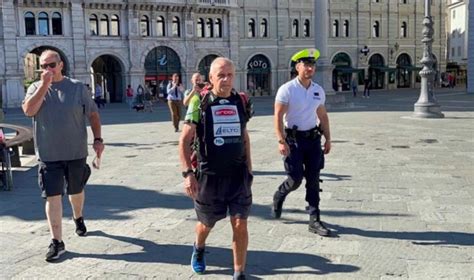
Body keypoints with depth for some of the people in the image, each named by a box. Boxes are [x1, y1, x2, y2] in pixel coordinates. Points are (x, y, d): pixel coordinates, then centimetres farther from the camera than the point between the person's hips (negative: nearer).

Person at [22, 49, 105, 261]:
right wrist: (44, 85, -18)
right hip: (49, 155, 0)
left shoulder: (77, 88, 0)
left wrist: (97, 139, -4)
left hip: (76, 153, 1)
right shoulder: (36, 88, 2)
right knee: (53, 196, -4)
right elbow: (28, 110, -16)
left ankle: (78, 218, 47)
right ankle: (57, 242, 2)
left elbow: (93, 114, 4)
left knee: (76, 191, 18)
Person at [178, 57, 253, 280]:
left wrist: (249, 168, 13)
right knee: (207, 223, 17)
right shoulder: (199, 103, -9)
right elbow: (185, 140, -8)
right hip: (209, 176, -2)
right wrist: (187, 173, -16)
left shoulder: (240, 101, 2)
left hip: (238, 175, 2)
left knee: (240, 224, -2)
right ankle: (198, 249, 51)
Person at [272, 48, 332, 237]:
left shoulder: (318, 90, 7)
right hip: (293, 139, -5)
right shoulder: (287, 89, -10)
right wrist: (281, 141, -21)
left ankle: (314, 220, 11)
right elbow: (278, 116, -13)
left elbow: (323, 116, 16)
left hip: (313, 138, 5)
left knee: (313, 180, 5)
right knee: (295, 179, -5)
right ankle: (278, 196, 29)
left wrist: (328, 138, 12)